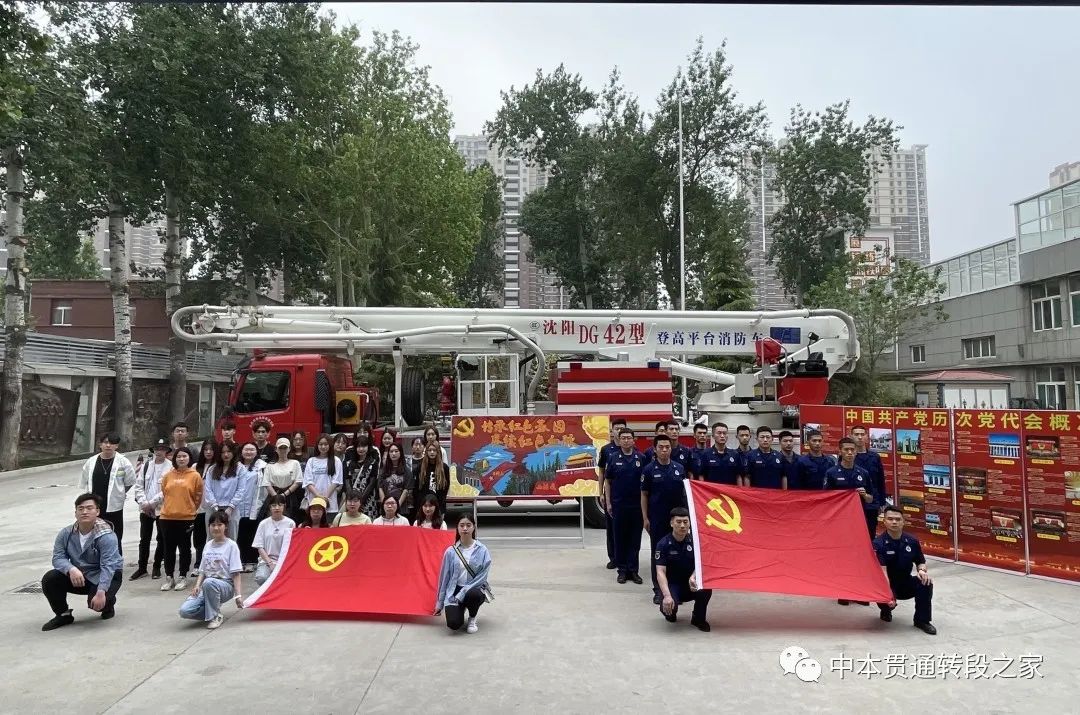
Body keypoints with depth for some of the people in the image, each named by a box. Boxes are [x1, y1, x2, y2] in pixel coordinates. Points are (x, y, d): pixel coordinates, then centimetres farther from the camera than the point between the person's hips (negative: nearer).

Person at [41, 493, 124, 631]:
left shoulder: (106, 536, -25)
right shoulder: (66, 534, -7)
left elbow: (108, 566, -31)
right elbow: (58, 558, -11)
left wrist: (101, 593, -41)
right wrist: (71, 569, -34)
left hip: (105, 576, -5)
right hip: (79, 575, 5)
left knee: (96, 602, -30)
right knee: (49, 579, -16)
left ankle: (108, 604, 10)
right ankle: (63, 614, 7)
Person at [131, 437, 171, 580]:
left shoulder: (170, 467, -7)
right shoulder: (146, 465, 8)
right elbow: (138, 486, 6)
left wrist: (152, 503, -14)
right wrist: (144, 503, -6)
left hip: (162, 509, -3)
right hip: (145, 509, 4)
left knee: (161, 539, 6)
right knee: (144, 539, 8)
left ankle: (157, 567, 18)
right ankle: (142, 568, 17)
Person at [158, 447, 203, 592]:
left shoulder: (195, 475, -3)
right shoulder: (168, 475, 5)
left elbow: (198, 496, 2)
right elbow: (164, 493, 15)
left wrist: (190, 510, 7)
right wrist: (169, 507, 15)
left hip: (186, 518, -3)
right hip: (167, 517, 3)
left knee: (184, 548, 6)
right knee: (169, 548, 10)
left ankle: (182, 577, 15)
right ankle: (169, 577, 19)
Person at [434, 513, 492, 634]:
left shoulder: (482, 550, -6)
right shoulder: (451, 551, -2)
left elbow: (483, 576, -10)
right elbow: (444, 577, 5)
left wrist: (462, 593, -18)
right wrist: (440, 602, 8)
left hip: (474, 588, 0)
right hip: (454, 590, 1)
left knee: (472, 594, -38)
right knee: (453, 624, -23)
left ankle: (472, 619, -3)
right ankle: (460, 608, 15)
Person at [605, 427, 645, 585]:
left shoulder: (641, 458, 2)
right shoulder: (613, 458, 1)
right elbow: (607, 481, 5)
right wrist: (608, 503, 0)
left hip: (637, 505, 0)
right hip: (618, 505, 0)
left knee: (635, 538, 5)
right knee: (620, 538, 6)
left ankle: (633, 570, 13)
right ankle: (622, 570, 14)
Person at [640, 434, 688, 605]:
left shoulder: (679, 468, 4)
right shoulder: (649, 469, -2)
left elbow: (685, 492, 10)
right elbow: (644, 495, 0)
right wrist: (645, 518, -4)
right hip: (656, 518, -2)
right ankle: (658, 590, 10)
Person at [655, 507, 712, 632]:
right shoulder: (663, 544, -14)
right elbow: (660, 572, -20)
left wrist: (693, 577, -30)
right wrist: (667, 595, -35)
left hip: (689, 584, 3)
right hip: (671, 584, -3)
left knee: (705, 587, -29)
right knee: (669, 606, -33)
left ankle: (698, 619, -1)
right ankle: (671, 612, 9)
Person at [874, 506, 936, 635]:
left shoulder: (912, 541, -6)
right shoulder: (878, 544, -20)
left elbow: (920, 562, 8)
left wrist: (922, 570, -17)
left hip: (906, 583, 4)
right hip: (887, 585, -4)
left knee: (926, 582, -23)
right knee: (888, 601, -32)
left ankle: (922, 620, -5)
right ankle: (886, 610, 11)